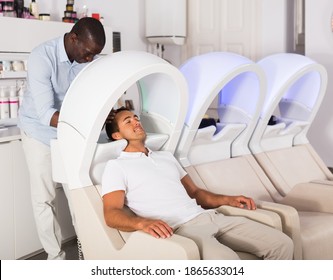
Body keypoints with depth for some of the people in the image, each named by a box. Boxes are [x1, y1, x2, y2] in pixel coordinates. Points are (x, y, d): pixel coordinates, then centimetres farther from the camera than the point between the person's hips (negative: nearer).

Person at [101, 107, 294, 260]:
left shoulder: (166, 156, 27)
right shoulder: (116, 166, 6)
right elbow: (111, 214, -6)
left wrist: (228, 200, 11)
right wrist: (142, 222, -28)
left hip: (208, 216, 7)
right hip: (179, 228, -7)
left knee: (282, 244, -6)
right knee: (226, 261, -38)